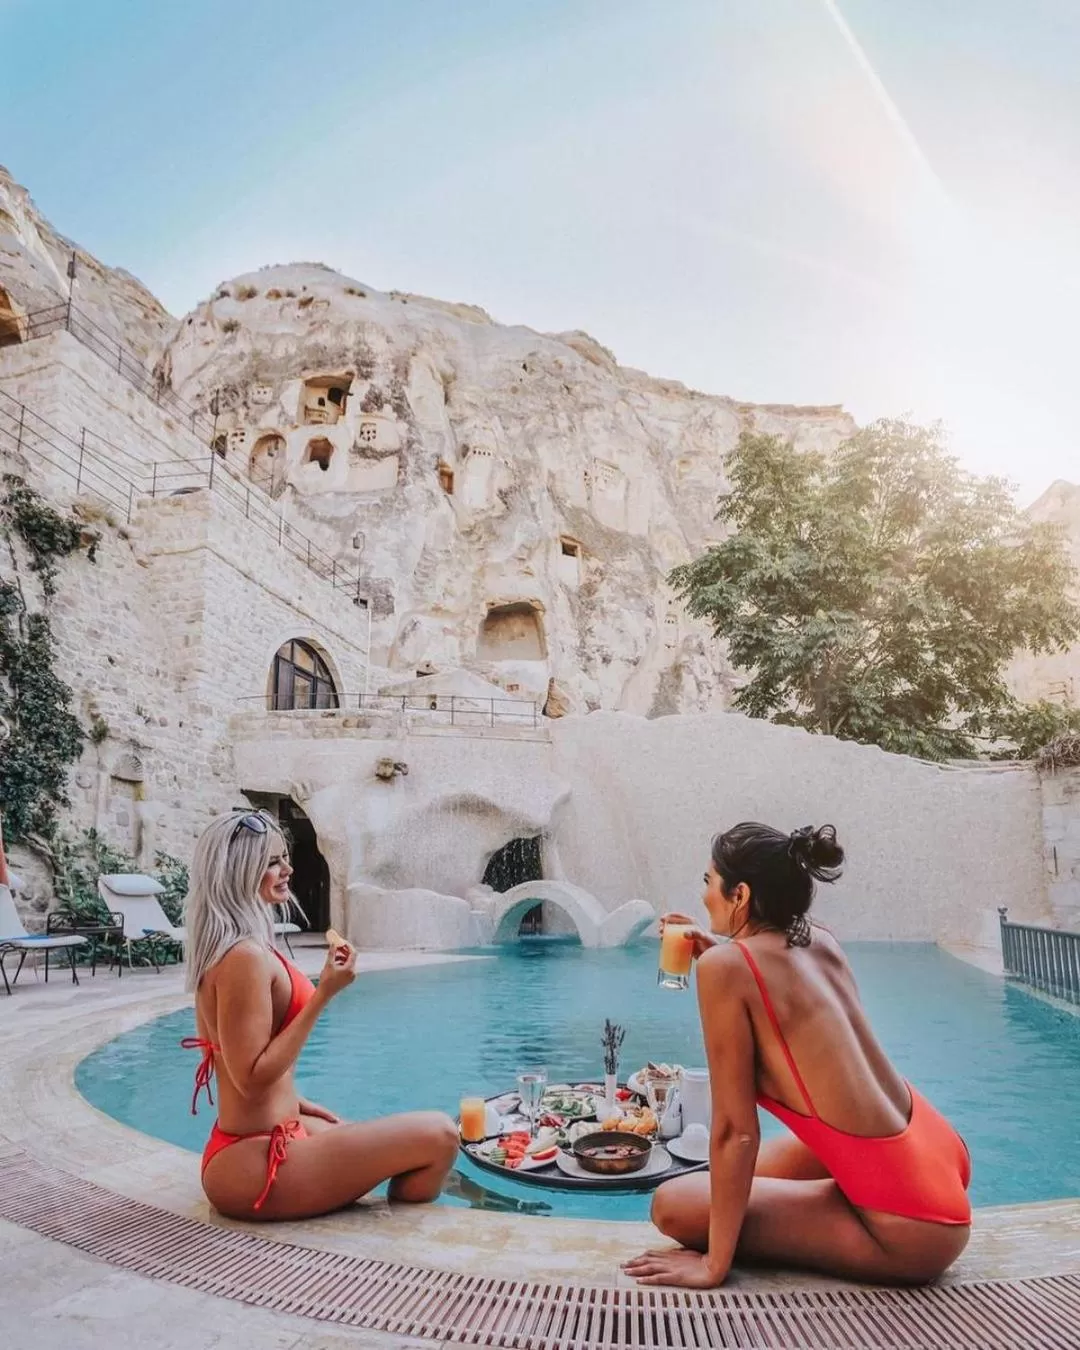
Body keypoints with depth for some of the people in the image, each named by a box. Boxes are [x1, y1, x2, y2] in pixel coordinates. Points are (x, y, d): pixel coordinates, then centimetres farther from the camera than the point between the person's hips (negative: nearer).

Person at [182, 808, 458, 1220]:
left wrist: (295, 1103, 16)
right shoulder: (246, 956, -22)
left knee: (406, 1139, 25)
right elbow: (252, 1077, -23)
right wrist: (323, 994, -24)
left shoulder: (221, 949, 9)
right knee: (438, 1135, -8)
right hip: (255, 1165, -10)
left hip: (242, 1146, 10)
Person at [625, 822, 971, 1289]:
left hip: (915, 1226, -9)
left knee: (673, 1205, 0)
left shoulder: (725, 965, -19)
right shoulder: (822, 943, 2)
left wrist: (713, 1265, -7)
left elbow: (735, 1131, -16)